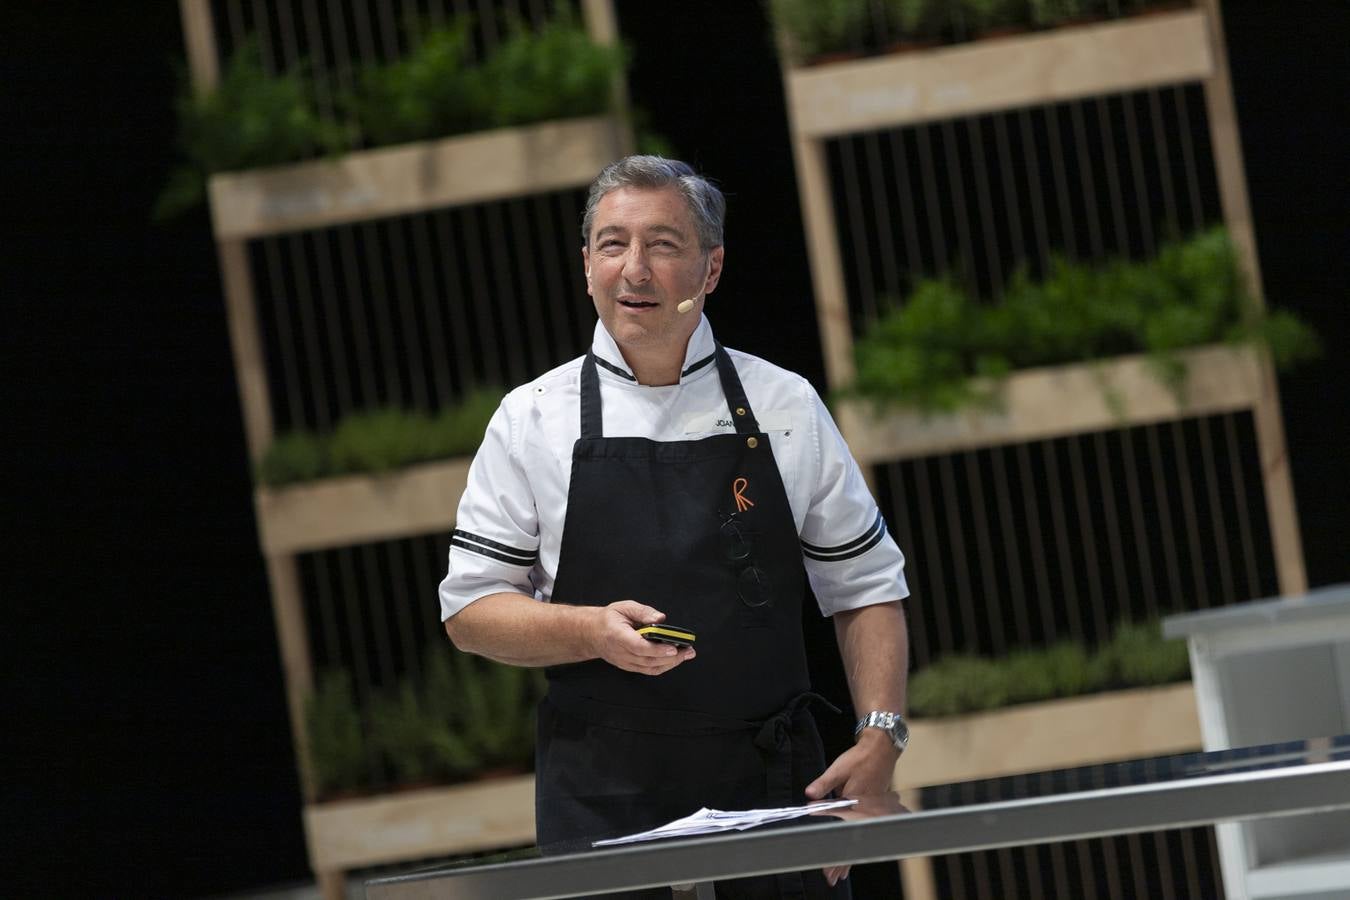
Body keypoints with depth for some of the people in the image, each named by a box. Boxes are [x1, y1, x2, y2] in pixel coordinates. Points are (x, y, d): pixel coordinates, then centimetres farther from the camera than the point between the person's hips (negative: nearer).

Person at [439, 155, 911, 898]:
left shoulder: (784, 407, 8)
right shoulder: (532, 420, 5)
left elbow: (865, 586, 12)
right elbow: (469, 611, 5)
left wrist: (881, 736, -3)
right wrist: (594, 632, -13)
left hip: (772, 784, 1)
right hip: (602, 802, -1)